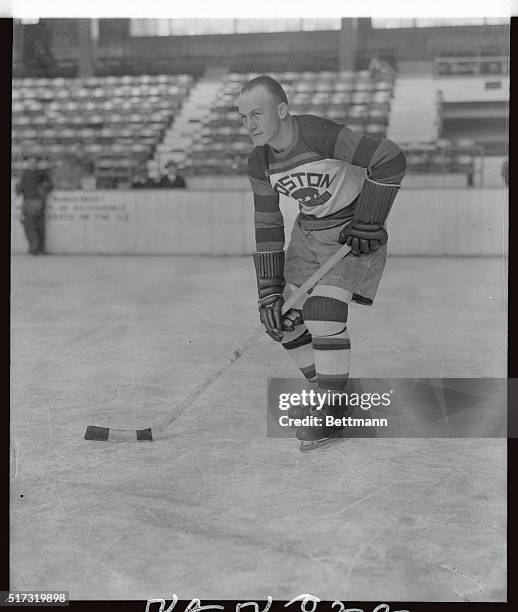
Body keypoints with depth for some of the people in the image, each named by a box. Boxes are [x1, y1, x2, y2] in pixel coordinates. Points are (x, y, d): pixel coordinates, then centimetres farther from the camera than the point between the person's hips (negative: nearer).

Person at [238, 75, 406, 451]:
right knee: (284, 319, 3)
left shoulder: (320, 135, -27)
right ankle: (326, 390, 24)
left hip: (354, 228, -7)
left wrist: (367, 225, -23)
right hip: (310, 232, 7)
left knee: (323, 312, -21)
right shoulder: (260, 163, -5)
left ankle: (332, 415, -6)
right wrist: (269, 292, -4)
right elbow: (267, 227, 1)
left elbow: (391, 160, -29)